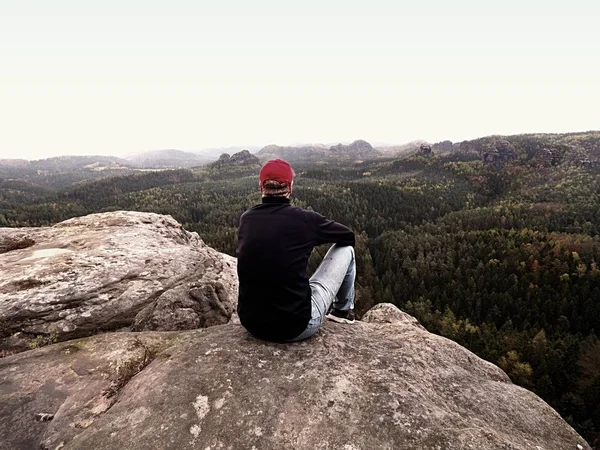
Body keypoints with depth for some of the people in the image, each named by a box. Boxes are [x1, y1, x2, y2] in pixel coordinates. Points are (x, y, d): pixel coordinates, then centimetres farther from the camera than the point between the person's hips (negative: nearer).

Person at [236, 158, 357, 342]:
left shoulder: (246, 219, -1)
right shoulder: (304, 219, -13)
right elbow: (349, 236, 5)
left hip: (251, 323, 5)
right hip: (298, 325, -4)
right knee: (345, 249, 11)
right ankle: (344, 310, 33)